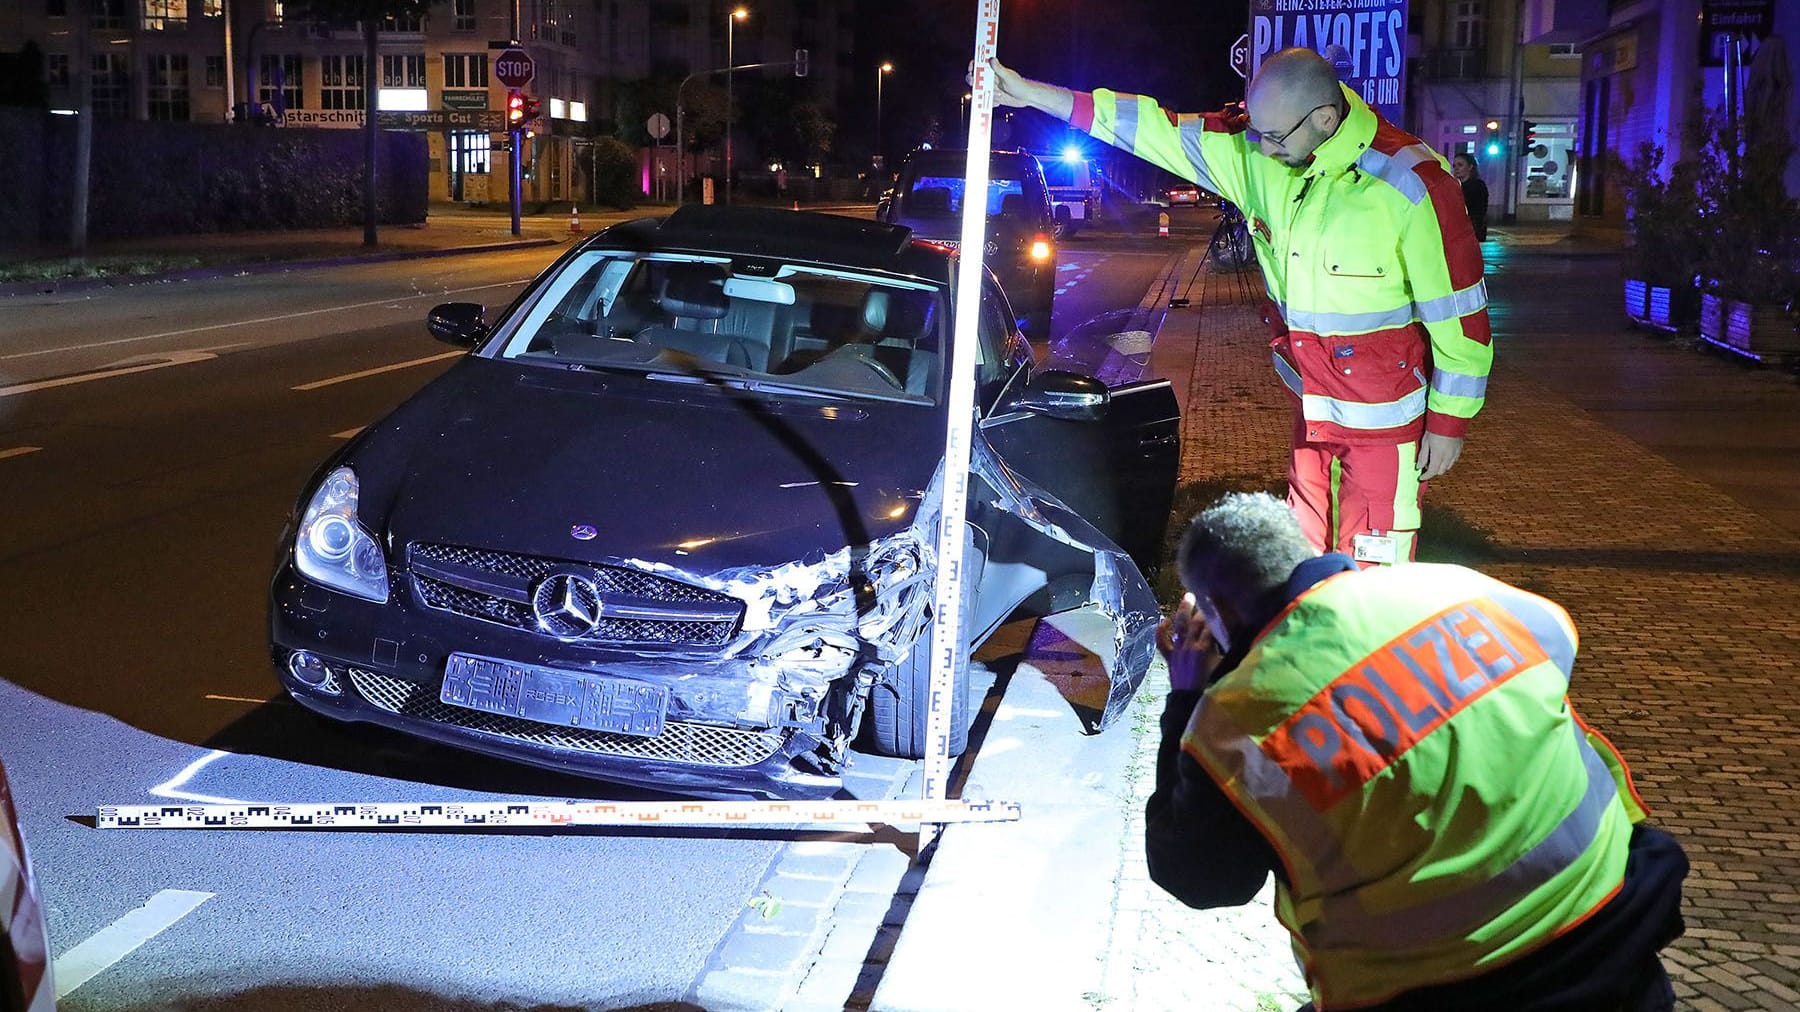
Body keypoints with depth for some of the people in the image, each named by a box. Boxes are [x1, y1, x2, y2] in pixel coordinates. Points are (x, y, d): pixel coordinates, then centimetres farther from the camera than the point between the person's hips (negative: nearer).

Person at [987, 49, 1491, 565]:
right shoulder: (1254, 147, -5)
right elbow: (1155, 128, -2)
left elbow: (1460, 312, -15)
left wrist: (1449, 423, -9)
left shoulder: (1410, 183, -21)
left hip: (1383, 421, -6)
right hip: (1313, 406, 6)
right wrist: (1030, 93, -4)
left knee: (1373, 569, 1)